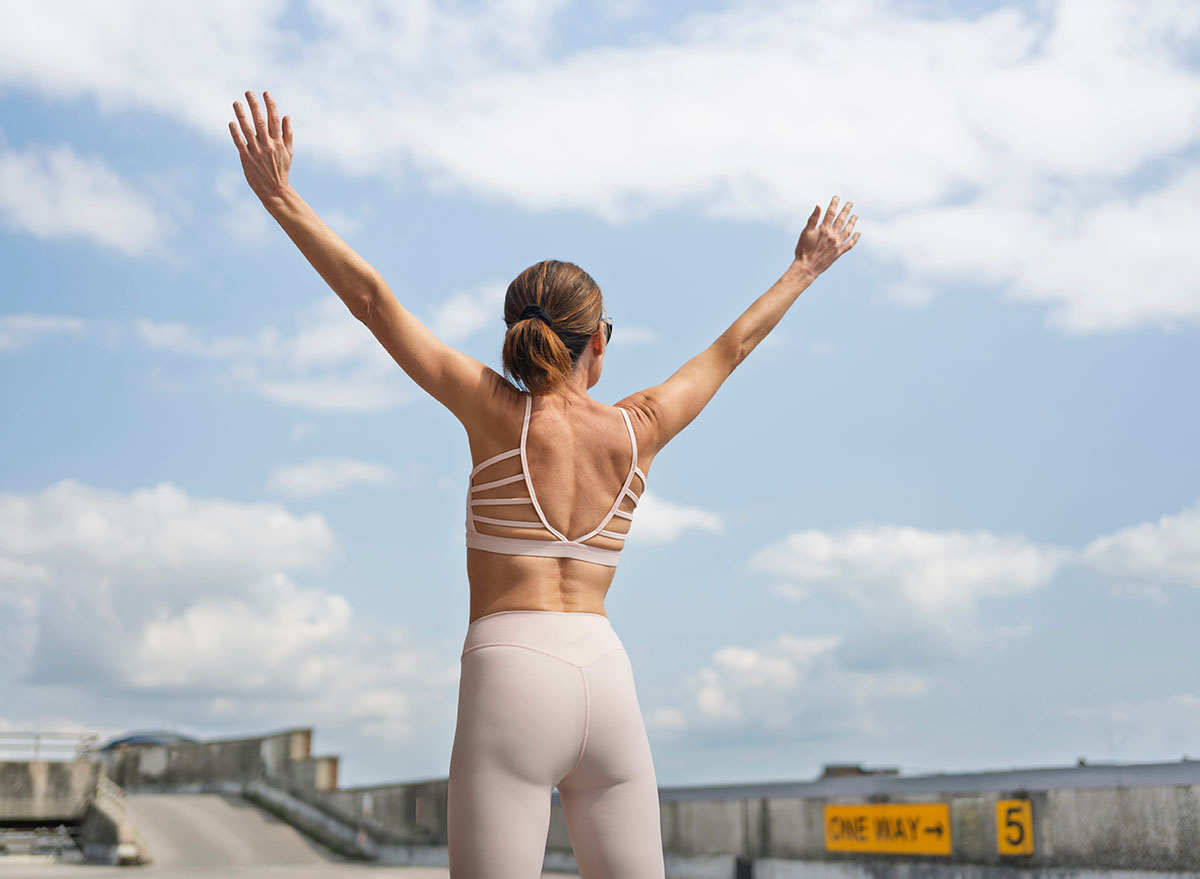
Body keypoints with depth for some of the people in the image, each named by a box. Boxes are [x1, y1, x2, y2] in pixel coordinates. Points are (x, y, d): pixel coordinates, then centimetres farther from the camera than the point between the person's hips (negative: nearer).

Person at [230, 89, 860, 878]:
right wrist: (805, 268, 40)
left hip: (513, 671, -3)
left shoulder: (500, 415, 0)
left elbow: (374, 300, -2)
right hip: (608, 676, 4)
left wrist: (279, 195, 0)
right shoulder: (638, 429, 10)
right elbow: (731, 347, 25)